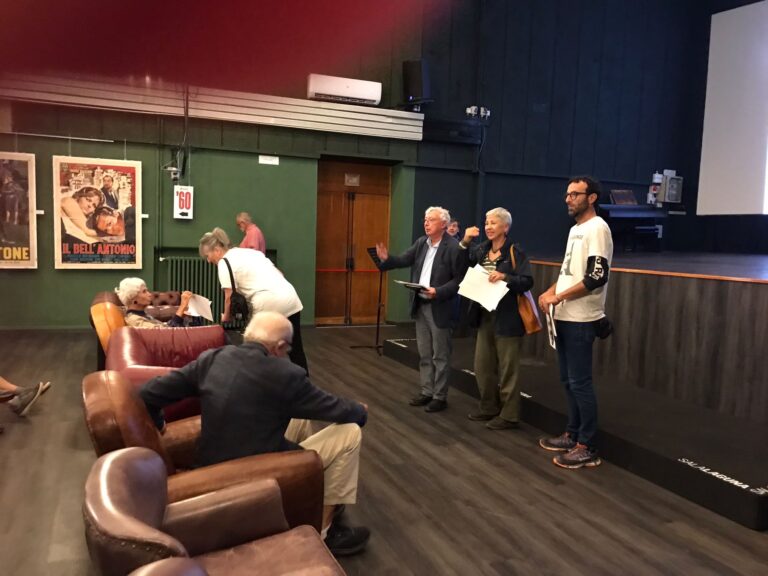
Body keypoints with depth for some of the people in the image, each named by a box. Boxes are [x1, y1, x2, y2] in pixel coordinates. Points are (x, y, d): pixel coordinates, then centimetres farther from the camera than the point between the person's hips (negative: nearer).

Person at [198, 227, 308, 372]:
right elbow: (278, 273, 22)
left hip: (269, 305, -8)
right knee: (296, 348, 15)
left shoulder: (224, 262, 0)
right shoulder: (250, 251, 23)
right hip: (291, 298, 8)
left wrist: (226, 317, 14)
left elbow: (230, 297, -4)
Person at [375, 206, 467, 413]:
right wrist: (387, 259, -16)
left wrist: (438, 292, -25)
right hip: (420, 305, 7)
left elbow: (459, 279, -16)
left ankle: (440, 397, 15)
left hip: (439, 308, -7)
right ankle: (427, 391, 28)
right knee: (424, 354, 16)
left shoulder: (454, 247, -15)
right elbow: (405, 259, 2)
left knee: (440, 355, 4)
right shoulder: (421, 243, 7)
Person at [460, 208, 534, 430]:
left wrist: (504, 277, -28)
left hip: (507, 318, -7)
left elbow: (527, 282, -16)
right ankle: (489, 408, 31)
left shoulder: (515, 252, -11)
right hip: (485, 316, 7)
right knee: (482, 366, 15)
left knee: (507, 368, 3)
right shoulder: (481, 249, 7)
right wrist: (464, 242, -3)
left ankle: (509, 415, 14)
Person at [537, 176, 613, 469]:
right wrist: (549, 292, 6)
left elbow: (597, 277, -22)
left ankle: (587, 447, 6)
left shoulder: (597, 229, -14)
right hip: (564, 317, 9)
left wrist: (558, 297, -19)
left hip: (581, 319, -9)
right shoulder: (575, 229, 16)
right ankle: (572, 435, 26)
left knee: (580, 382, -4)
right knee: (568, 380, 15)